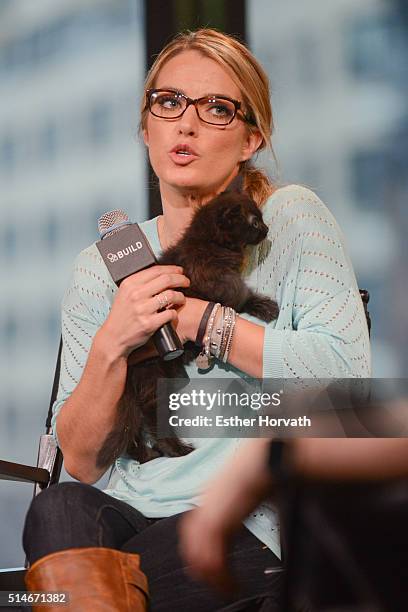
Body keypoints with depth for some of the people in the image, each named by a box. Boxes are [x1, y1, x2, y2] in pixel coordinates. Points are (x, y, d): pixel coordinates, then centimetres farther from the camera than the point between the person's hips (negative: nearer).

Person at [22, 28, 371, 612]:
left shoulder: (291, 217, 2)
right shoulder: (100, 266, 11)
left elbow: (347, 371, -14)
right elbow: (80, 463, 6)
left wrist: (191, 316, -10)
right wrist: (111, 344, -11)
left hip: (249, 527, -3)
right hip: (122, 513, 4)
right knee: (59, 507, -30)